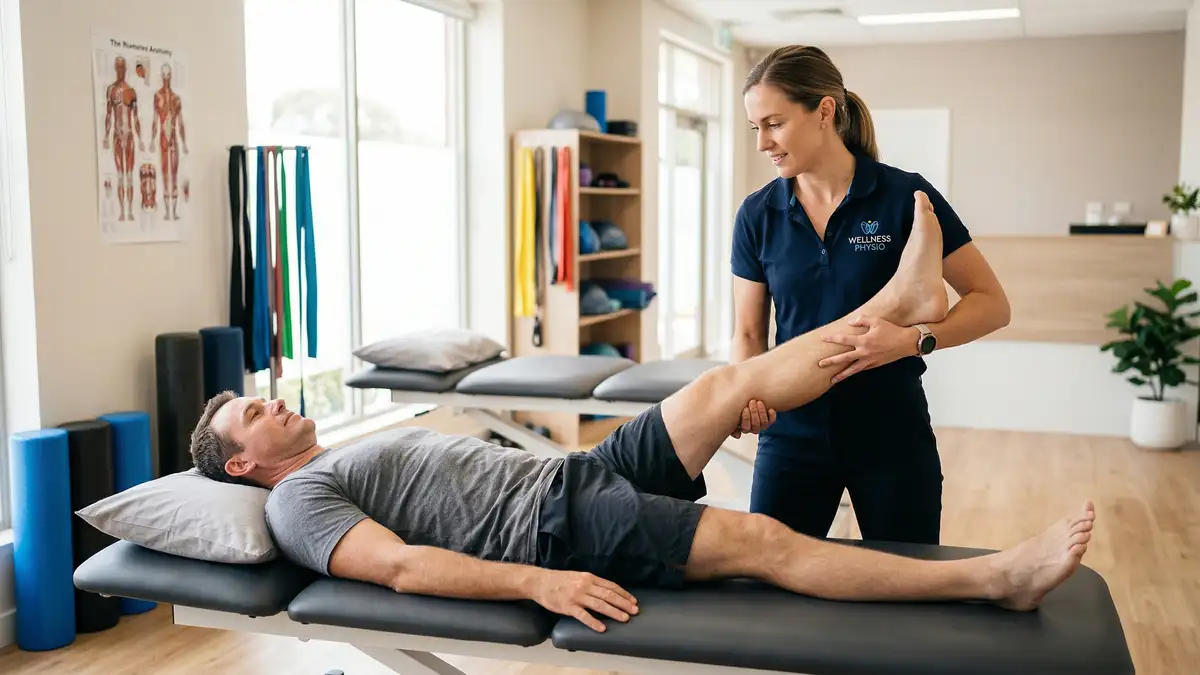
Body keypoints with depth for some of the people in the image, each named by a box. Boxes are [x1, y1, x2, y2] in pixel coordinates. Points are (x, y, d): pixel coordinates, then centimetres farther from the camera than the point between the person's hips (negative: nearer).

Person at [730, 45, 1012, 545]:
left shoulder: (905, 196, -10)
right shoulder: (757, 215, -1)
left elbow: (991, 303, -8)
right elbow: (748, 333, 3)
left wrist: (915, 338, -25)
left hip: (891, 435, -2)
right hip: (793, 434, 2)